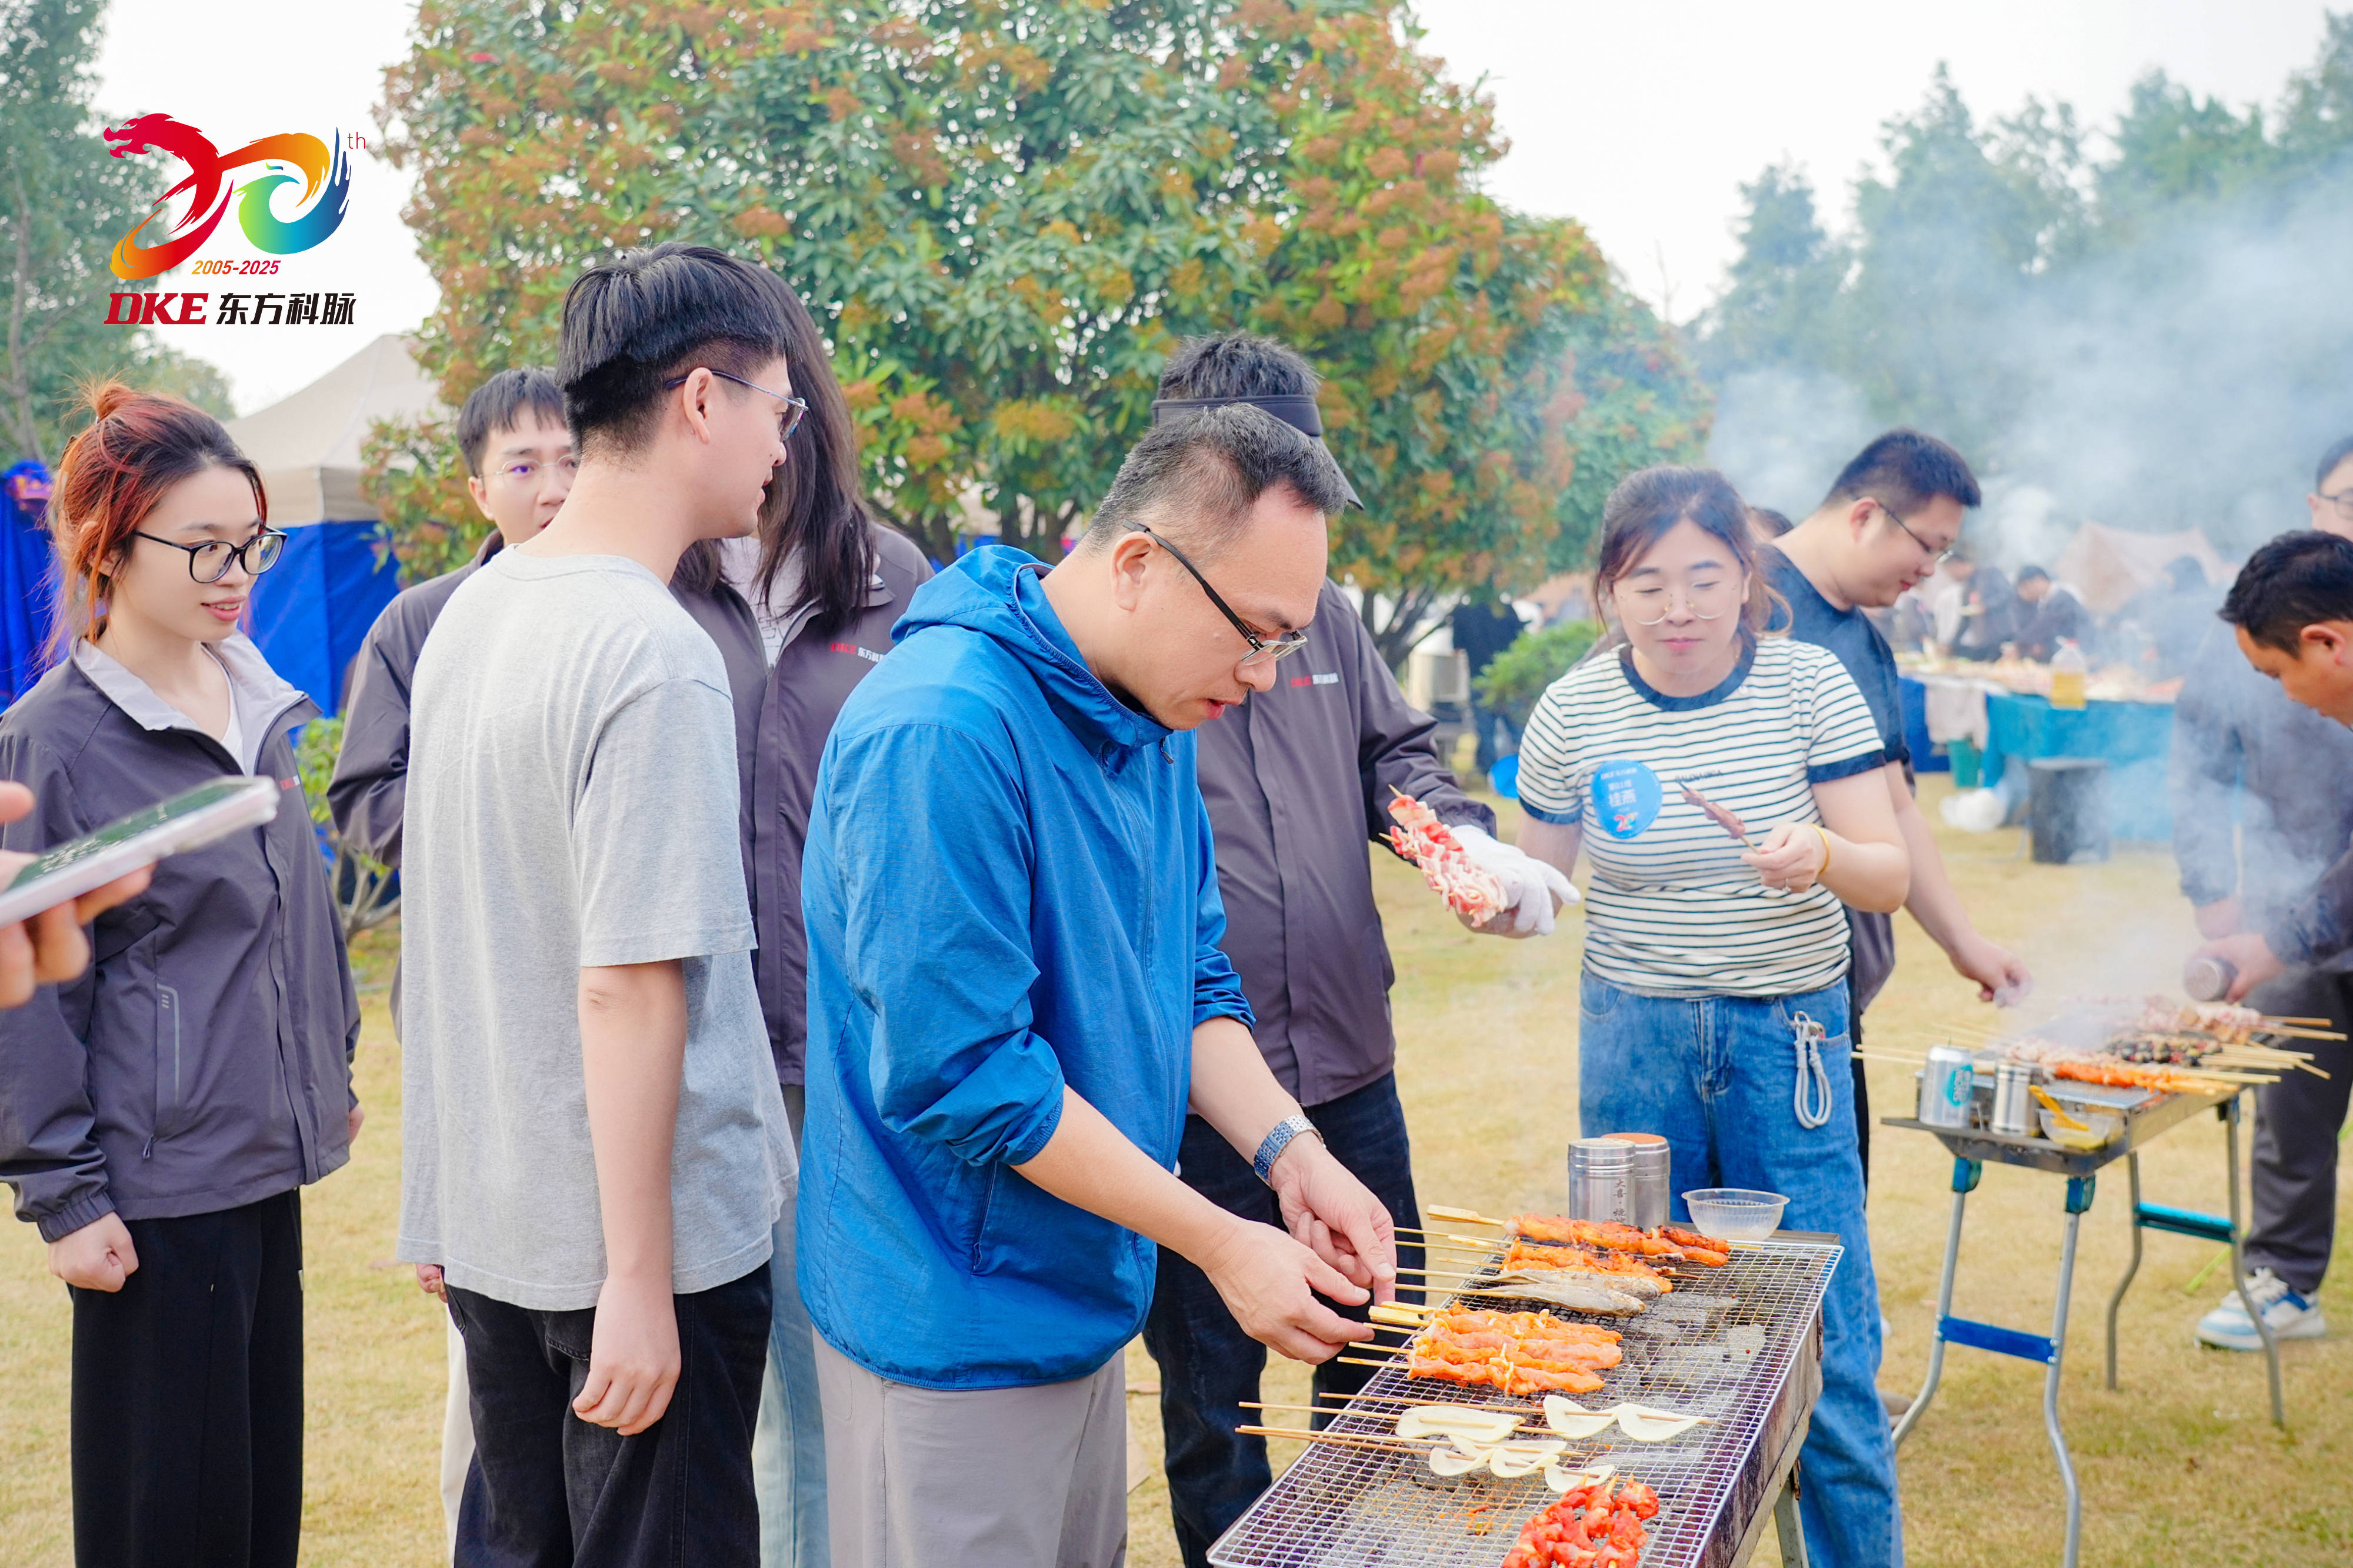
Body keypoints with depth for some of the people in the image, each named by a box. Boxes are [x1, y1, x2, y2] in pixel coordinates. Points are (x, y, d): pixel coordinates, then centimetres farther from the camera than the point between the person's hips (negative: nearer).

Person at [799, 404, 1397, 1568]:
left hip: (1083, 1298, 9)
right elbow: (961, 1070, -28)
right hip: (958, 1329, -9)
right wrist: (1221, 1243, -22)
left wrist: (1288, 1152, -7)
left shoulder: (1154, 726, 5)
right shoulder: (943, 728, -26)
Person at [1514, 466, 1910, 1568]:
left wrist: (1823, 854, -29)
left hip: (1788, 1031, -1)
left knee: (1824, 1352, 1)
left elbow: (1890, 875, -8)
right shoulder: (1573, 712, -3)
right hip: (1634, 1032, 1)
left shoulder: (1809, 683, -6)